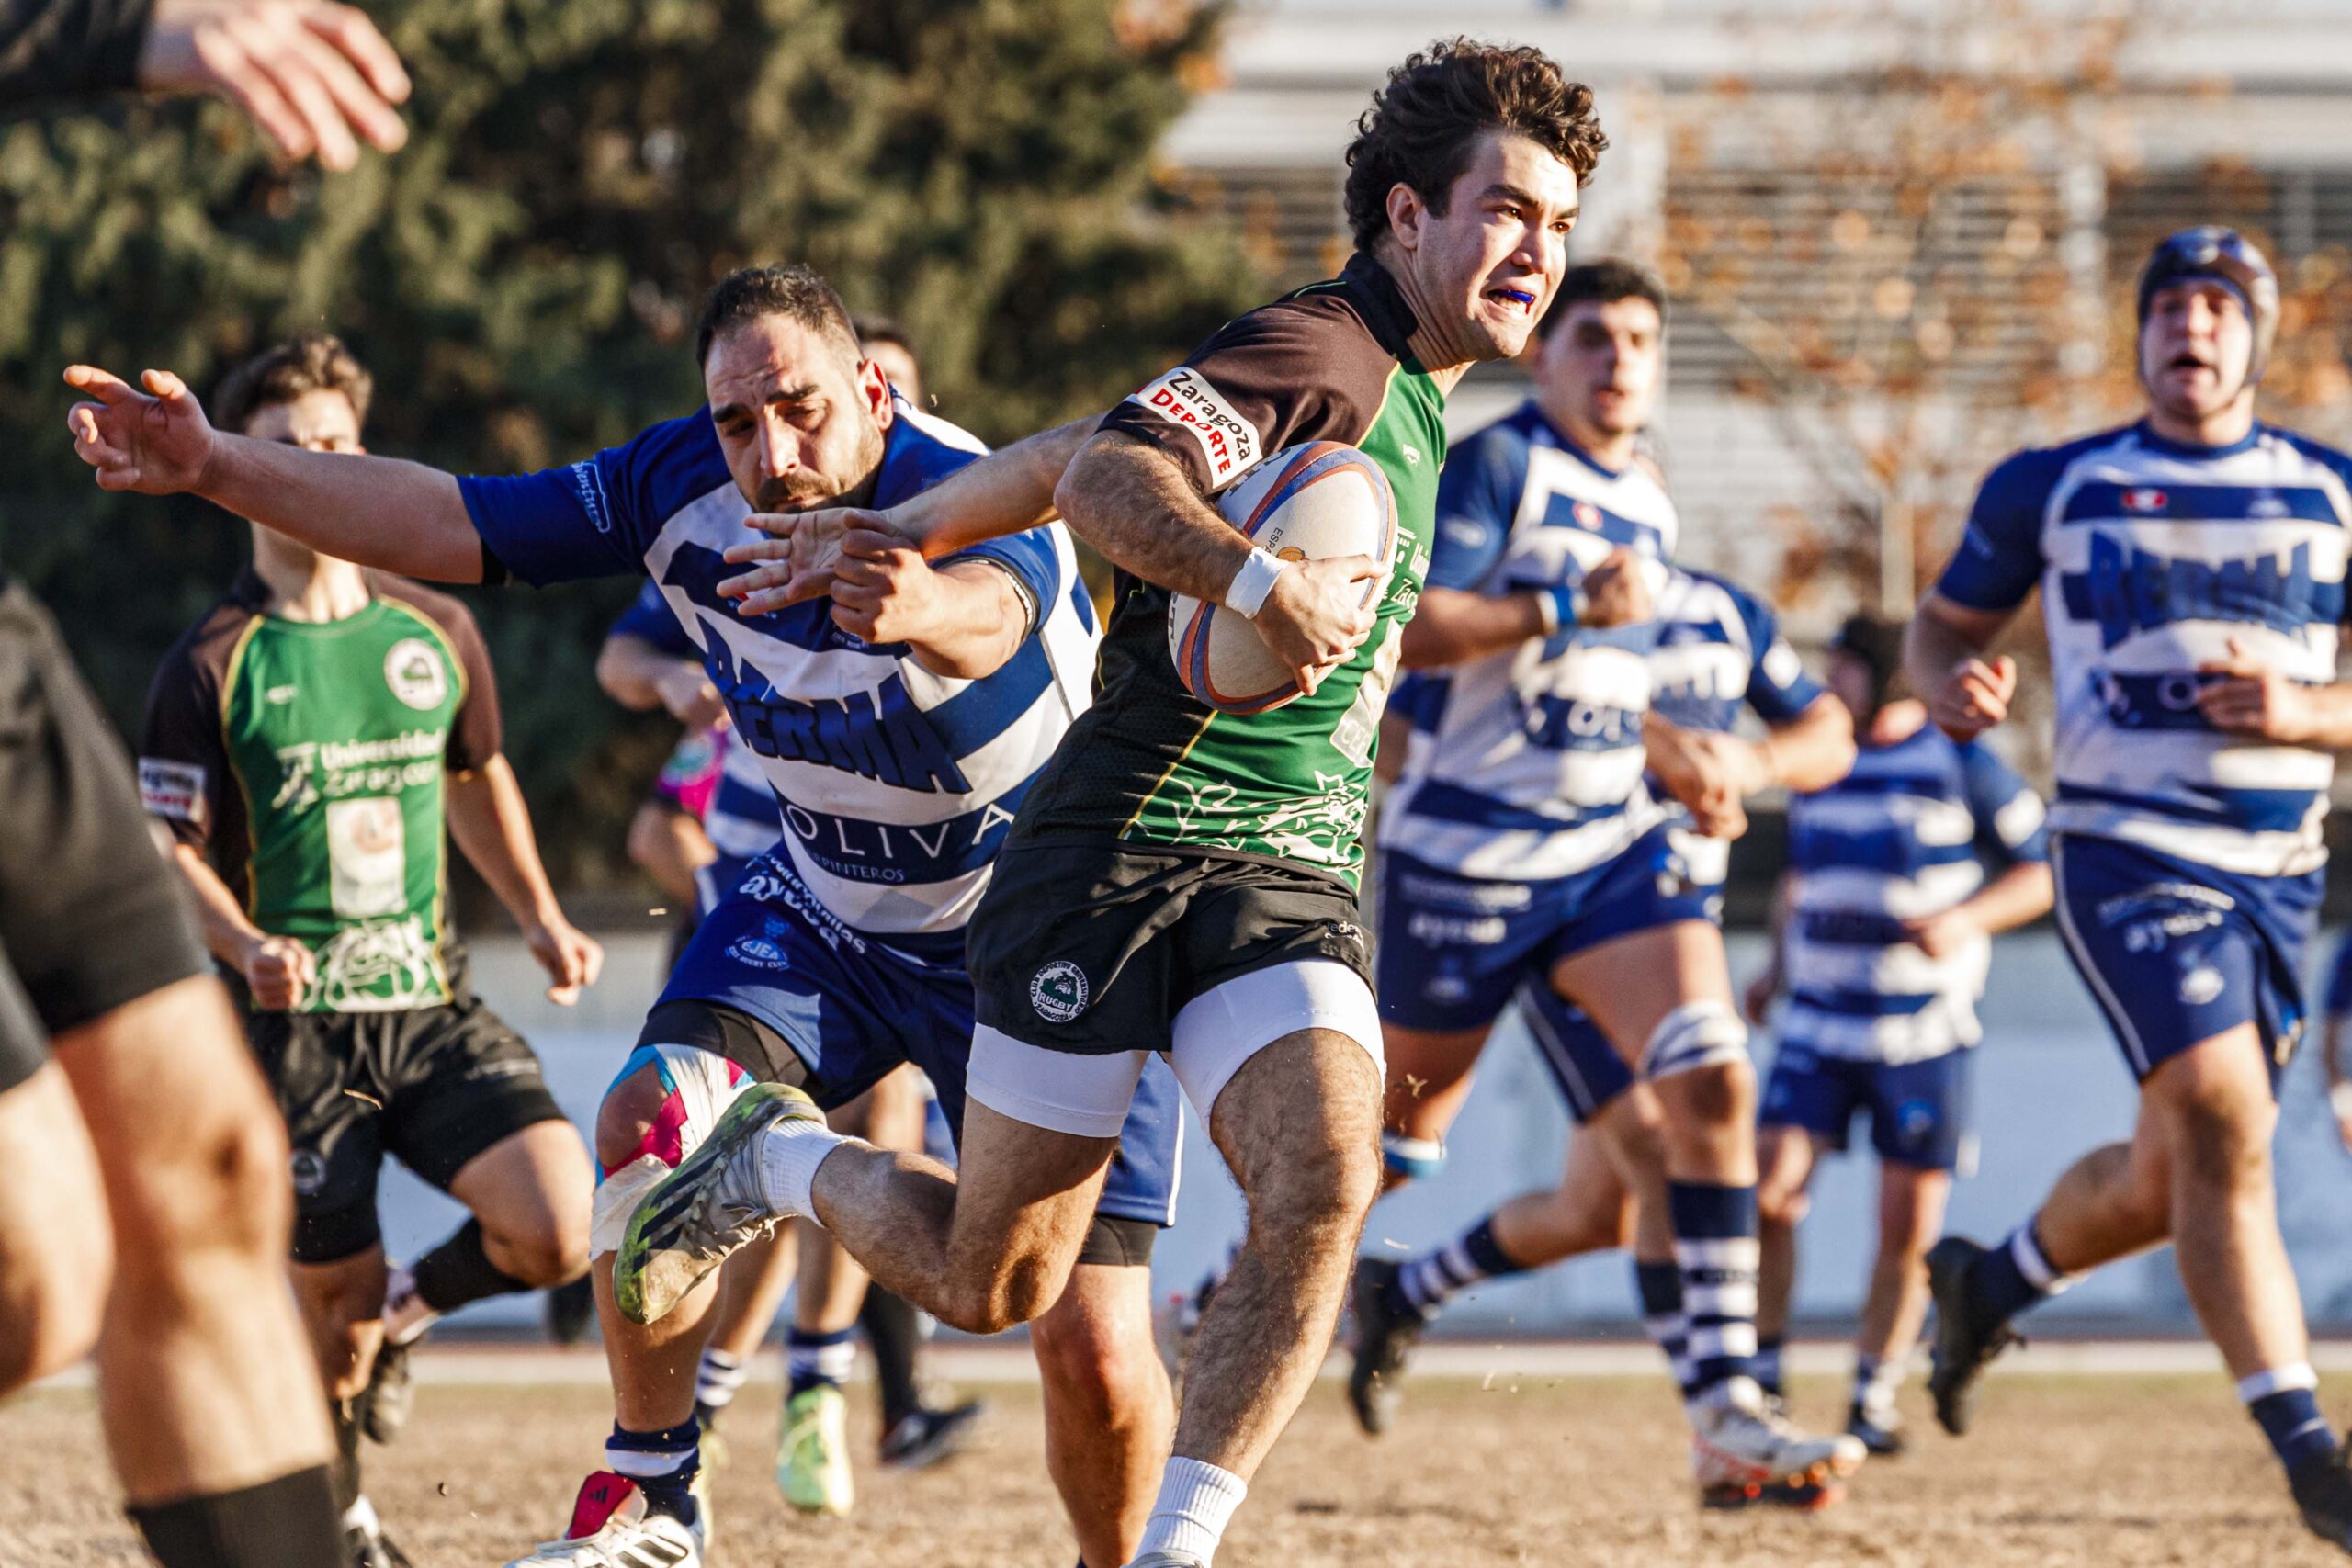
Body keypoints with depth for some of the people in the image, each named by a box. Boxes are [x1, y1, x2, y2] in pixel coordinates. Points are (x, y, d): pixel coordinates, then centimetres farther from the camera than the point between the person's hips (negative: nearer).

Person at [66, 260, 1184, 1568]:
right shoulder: (688, 487, -15)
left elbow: (996, 611, -58)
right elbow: (443, 521, -9)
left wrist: (933, 610, -83)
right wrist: (214, 466, -18)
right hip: (825, 910, 5)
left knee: (1094, 1348, -13)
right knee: (655, 1111, -21)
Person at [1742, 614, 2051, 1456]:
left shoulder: (1963, 765, -5)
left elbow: (2042, 872, -1)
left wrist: (1963, 922, -16)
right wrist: (1779, 963, 12)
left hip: (1924, 1031, -3)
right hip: (1820, 1022, 3)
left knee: (1909, 1227, -1)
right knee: (1769, 1182, -13)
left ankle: (1872, 1401, 14)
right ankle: (1762, 1375, -2)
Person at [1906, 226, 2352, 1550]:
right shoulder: (2053, 489, 5)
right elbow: (1947, 623, 16)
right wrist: (1954, 683, -7)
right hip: (2129, 850, -4)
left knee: (2173, 1179, 11)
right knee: (2221, 1122, -22)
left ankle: (1989, 1283, 41)